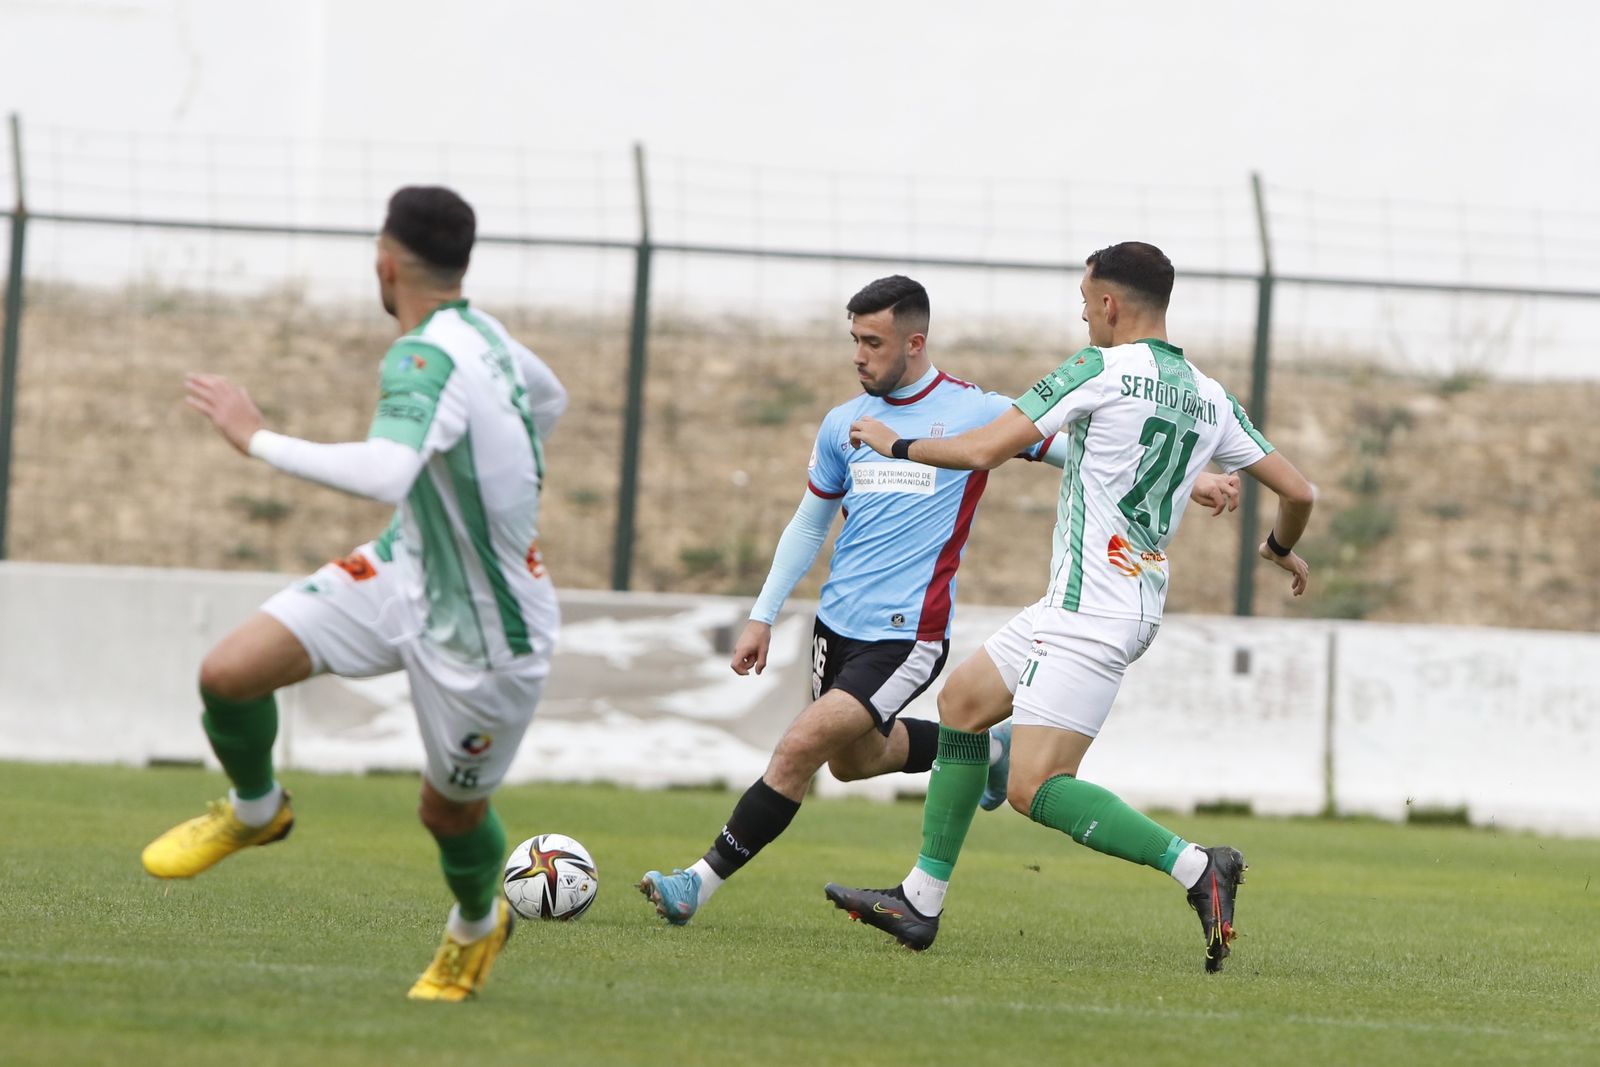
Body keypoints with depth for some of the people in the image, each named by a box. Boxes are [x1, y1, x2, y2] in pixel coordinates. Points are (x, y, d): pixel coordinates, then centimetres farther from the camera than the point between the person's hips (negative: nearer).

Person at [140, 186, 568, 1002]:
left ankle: (476, 928, 45)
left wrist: (257, 438, -37)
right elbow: (549, 400, 20)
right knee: (229, 673, -7)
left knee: (450, 812, 12)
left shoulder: (427, 360, -29)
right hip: (405, 569, 8)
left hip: (482, 635, -8)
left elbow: (384, 475, -47)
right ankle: (254, 811, 22)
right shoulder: (480, 332, -2)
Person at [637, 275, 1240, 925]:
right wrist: (762, 617, 15)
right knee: (853, 758, 19)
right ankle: (981, 748, 42)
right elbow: (808, 526, 20)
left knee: (800, 748, -17)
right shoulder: (844, 424, 9)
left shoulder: (974, 410, -5)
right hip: (837, 623, 7)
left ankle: (704, 879, -10)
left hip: (906, 634, -7)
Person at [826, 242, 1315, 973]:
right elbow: (1297, 491, 11)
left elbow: (983, 451, -14)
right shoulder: (1209, 399, 8)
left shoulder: (1100, 370, -12)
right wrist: (1282, 548, 34)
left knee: (1036, 789, -14)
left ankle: (1195, 867, -21)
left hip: (1088, 618, -9)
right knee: (962, 702, 21)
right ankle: (921, 900, 25)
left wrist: (896, 445, 4)